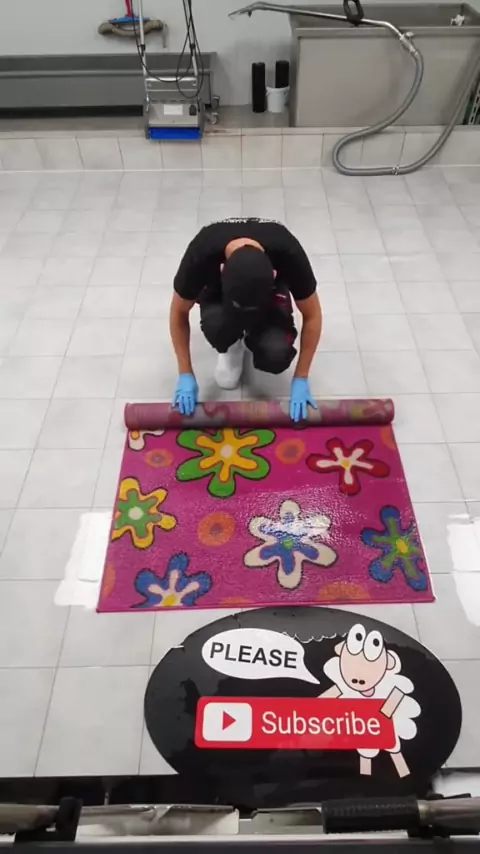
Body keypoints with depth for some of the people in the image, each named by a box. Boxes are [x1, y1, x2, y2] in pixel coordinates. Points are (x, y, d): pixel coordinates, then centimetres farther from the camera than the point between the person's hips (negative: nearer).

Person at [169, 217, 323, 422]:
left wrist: (300, 380, -22)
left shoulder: (288, 254, -37)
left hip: (269, 293, 0)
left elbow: (312, 315, -21)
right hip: (218, 292, 0)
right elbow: (179, 312, -19)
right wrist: (186, 375, -20)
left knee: (276, 355, -29)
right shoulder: (201, 255, -37)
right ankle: (232, 346, -1)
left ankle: (253, 337, 6)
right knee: (215, 325, -37)